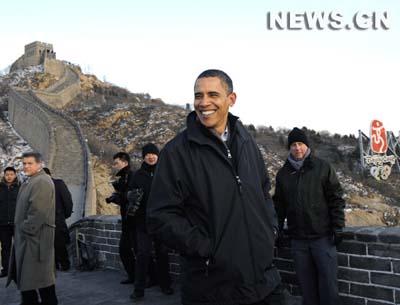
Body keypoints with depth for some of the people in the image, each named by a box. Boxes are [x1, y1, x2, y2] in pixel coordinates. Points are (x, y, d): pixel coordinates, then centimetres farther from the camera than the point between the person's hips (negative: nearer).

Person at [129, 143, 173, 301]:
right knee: (143, 253, -4)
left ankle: (165, 284, 20)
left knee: (162, 252, 8)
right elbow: (132, 194, 8)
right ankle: (139, 289, 2)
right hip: (143, 220, -1)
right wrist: (133, 198, -14)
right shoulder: (138, 175, 7)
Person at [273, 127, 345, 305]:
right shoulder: (283, 173, 8)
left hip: (323, 237, -2)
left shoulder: (323, 168, 1)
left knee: (328, 284, 1)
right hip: (297, 239, 3)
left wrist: (338, 228, -6)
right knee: (307, 285, 9)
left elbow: (336, 199, 0)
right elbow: (279, 205, 12)